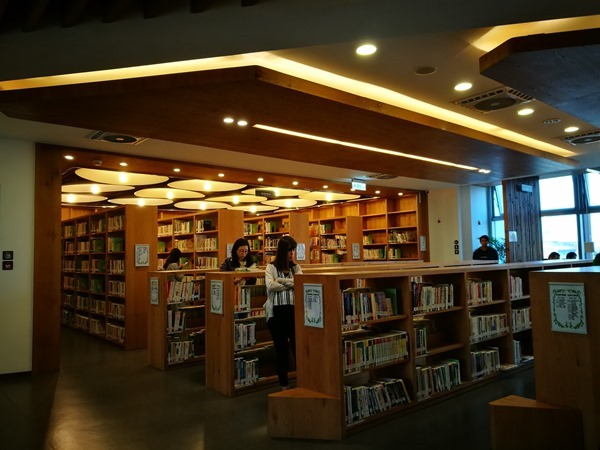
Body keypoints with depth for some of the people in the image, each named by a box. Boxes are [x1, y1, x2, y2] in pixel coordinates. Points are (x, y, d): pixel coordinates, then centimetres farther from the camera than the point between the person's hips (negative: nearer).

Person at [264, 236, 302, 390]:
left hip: (294, 310, 1)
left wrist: (283, 281, -9)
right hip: (277, 312, -1)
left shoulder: (296, 267, 12)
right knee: (281, 349, 8)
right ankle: (283, 386, 20)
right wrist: (292, 284, -5)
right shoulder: (271, 267, 4)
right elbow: (270, 286, -13)